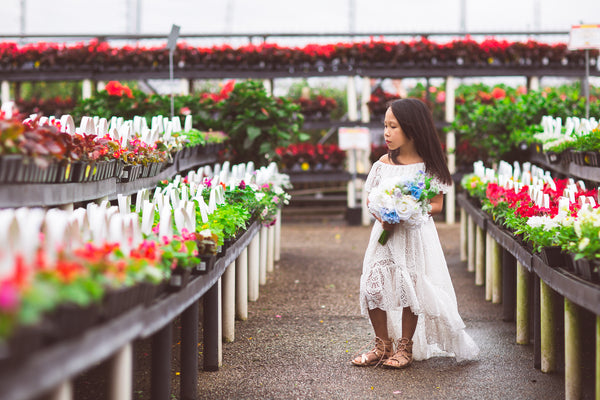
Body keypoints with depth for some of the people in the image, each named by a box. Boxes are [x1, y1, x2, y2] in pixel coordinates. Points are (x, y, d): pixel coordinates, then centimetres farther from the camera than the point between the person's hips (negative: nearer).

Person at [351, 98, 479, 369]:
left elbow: (436, 205, -5)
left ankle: (406, 347, 14)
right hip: (385, 234, 4)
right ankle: (383, 345, 12)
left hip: (415, 234, -3)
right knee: (372, 285, -4)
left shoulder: (427, 166, -5)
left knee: (409, 288, -4)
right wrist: (380, 216, -12)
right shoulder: (383, 164, 6)